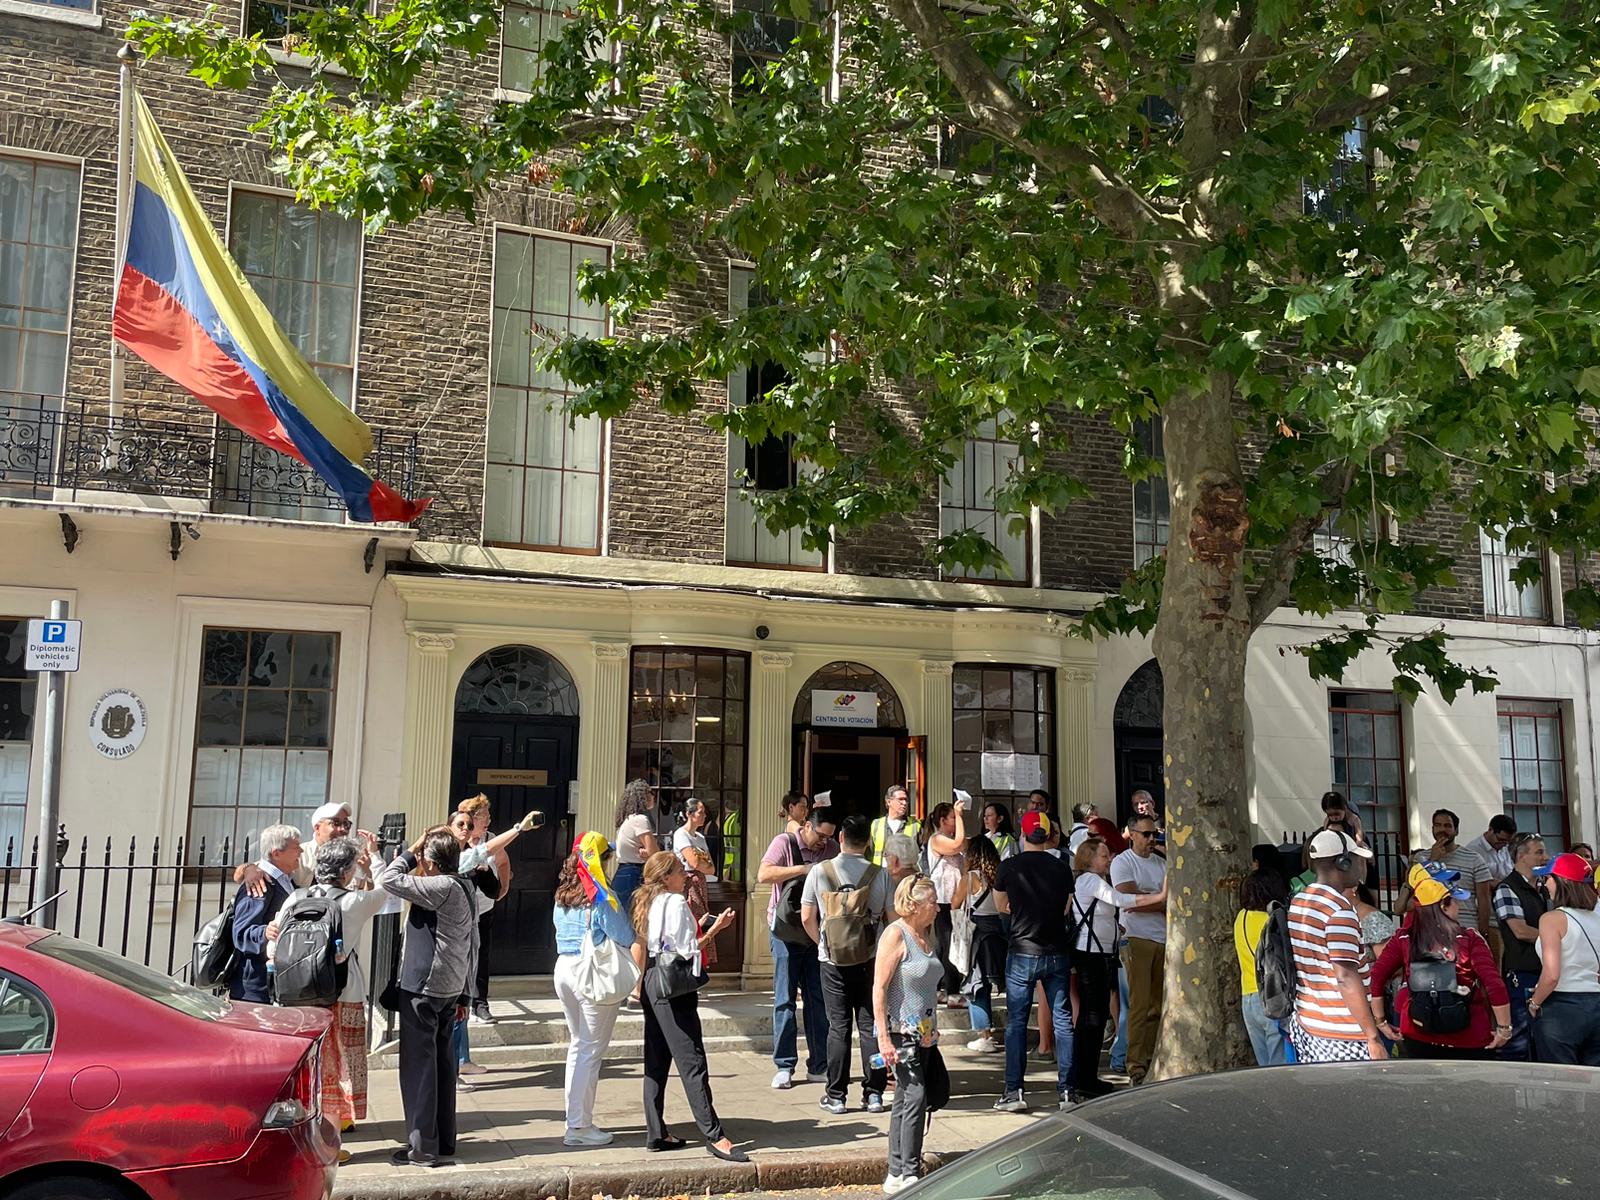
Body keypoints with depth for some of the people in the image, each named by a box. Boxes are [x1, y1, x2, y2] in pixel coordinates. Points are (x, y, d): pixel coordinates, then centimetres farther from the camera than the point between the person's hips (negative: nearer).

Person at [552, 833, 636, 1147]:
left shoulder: (562, 894, 7)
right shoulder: (601, 896, -16)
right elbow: (626, 938, -14)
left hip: (563, 967, 8)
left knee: (577, 1045, 18)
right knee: (591, 1050, 0)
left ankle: (576, 1119, 23)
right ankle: (579, 1127, 3)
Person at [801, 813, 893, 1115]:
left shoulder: (819, 871, -6)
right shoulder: (880, 874, -5)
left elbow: (807, 917, -2)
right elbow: (893, 917, 0)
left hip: (833, 960, 0)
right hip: (871, 959, 0)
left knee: (838, 1027, 6)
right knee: (870, 1026, 8)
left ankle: (836, 1096, 10)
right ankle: (873, 1094, 11)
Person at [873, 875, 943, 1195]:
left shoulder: (925, 934, 12)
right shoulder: (895, 934, -13)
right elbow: (879, 988, -17)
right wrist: (883, 1037, -21)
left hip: (924, 1034, 8)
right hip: (901, 1032, -8)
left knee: (905, 1101, 11)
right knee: (915, 1096, -13)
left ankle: (896, 1175, 16)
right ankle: (909, 1173, -6)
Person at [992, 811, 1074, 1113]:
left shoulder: (1009, 866, -6)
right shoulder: (1062, 868, 0)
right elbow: (1066, 909, 13)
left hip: (1022, 953, -2)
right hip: (1057, 952, 2)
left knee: (1016, 1021, 4)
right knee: (1062, 1019, 8)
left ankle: (1014, 1091, 2)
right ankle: (1066, 1090, 10)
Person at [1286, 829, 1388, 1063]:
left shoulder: (1297, 902, 10)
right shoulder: (1340, 909, -16)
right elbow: (1345, 978, -21)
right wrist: (1374, 1037, -18)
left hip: (1305, 1026, 8)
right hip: (1342, 1037, -8)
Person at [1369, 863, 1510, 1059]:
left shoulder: (1404, 940, -6)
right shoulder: (1470, 940, -13)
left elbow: (1376, 977, -8)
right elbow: (1495, 986, -18)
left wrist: (1380, 1021, 1)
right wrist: (1504, 1028, -7)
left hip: (1417, 1038, 2)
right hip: (1469, 1041, -2)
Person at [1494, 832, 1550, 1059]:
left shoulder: (1542, 889, 16)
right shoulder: (1507, 889, -9)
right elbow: (1521, 931, -15)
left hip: (1544, 972, 8)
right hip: (1522, 975, -8)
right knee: (1519, 1043, -6)